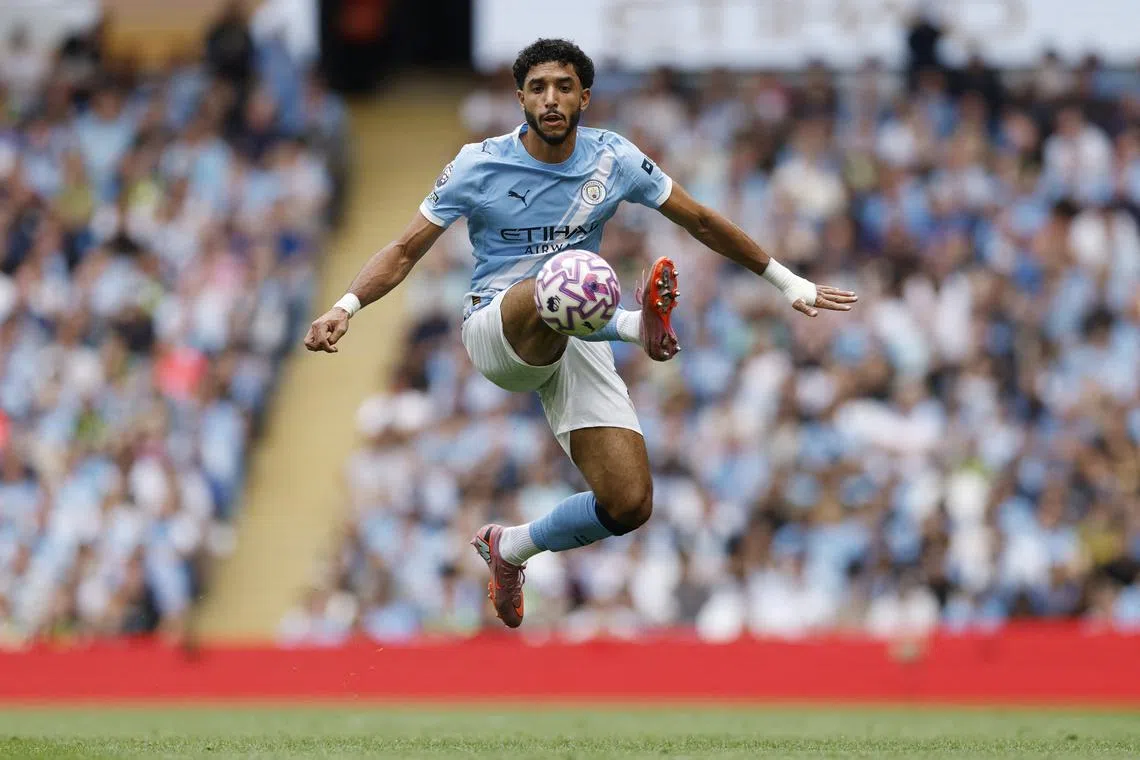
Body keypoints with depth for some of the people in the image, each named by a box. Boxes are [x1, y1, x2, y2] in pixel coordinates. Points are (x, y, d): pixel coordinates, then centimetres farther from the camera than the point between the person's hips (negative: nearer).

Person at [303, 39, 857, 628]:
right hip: (494, 330, -3)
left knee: (629, 506, -11)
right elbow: (406, 251, -3)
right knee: (550, 286, -39)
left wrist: (787, 281, 15)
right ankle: (641, 323, -68)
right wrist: (346, 306, -20)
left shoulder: (614, 160, 1)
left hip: (578, 340, 3)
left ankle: (509, 548, 15)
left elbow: (702, 222, 12)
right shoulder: (479, 165, -5)